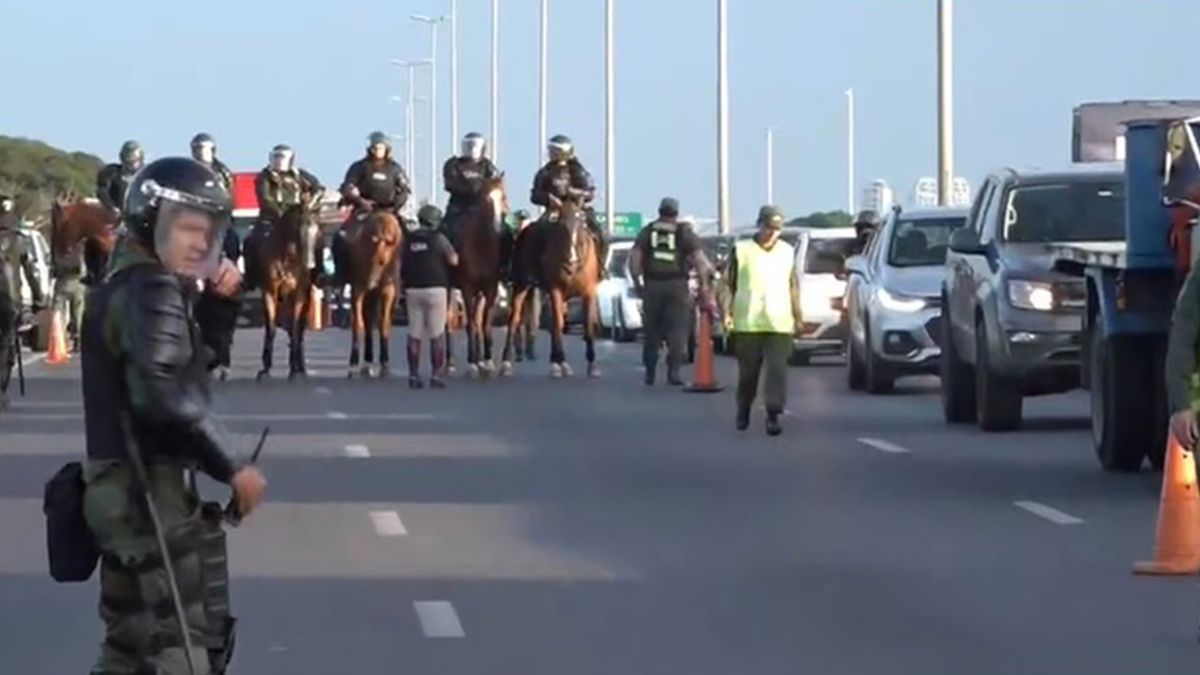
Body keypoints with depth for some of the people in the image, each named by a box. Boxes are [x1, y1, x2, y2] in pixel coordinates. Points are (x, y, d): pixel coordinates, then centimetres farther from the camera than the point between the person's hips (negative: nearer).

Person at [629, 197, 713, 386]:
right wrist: (703, 285, 3)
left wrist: (637, 282, 10)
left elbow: (634, 258, 2)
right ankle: (673, 371, -12)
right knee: (677, 330, -1)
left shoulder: (647, 232, 9)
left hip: (652, 286, 2)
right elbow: (699, 259, -3)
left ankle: (650, 373, 14)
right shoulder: (685, 233, 4)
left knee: (651, 330, 11)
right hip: (677, 285, -2)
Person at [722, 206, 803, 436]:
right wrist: (728, 312, -5)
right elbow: (730, 284, 4)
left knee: (777, 371, -10)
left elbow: (793, 287, 14)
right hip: (748, 322, -1)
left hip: (779, 323, 1)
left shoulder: (788, 252, 11)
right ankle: (743, 410, 28)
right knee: (747, 371, 8)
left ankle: (773, 415, -10)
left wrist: (798, 317, 12)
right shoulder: (742, 250, 3)